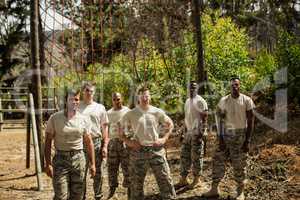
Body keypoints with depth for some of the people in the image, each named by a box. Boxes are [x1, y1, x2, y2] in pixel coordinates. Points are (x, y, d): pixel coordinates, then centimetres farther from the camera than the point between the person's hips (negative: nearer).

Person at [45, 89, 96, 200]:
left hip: (78, 159, 3)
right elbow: (48, 142, -3)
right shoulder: (54, 118, -4)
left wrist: (92, 163, 6)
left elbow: (89, 142, 9)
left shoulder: (84, 120, 4)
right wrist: (48, 164, -10)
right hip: (60, 159, -3)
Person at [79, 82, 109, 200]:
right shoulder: (77, 107, 4)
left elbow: (104, 127, 7)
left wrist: (105, 146, 1)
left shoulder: (100, 107, 7)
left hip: (96, 142, 1)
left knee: (97, 172, 9)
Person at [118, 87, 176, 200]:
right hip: (138, 151, 0)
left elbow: (170, 124, 13)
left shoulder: (157, 112, 1)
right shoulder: (130, 114, -1)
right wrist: (128, 142, -5)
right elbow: (121, 130, 8)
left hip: (156, 149, 0)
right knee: (136, 182, 9)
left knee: (165, 179, 3)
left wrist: (164, 138, 2)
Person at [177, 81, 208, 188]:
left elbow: (204, 119, -14)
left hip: (197, 133, -8)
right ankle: (183, 179, 15)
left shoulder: (200, 101, -10)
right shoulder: (187, 101, 15)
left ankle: (196, 180, 12)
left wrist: (201, 134, -20)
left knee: (196, 157, 0)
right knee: (184, 156, 8)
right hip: (188, 132, 8)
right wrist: (184, 131, 17)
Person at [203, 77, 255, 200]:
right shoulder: (223, 101, 1)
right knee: (218, 161, 3)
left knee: (238, 166, 2)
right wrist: (220, 138, -4)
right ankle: (214, 189, 15)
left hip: (240, 136, -3)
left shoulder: (247, 100, -6)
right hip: (226, 135, 3)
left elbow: (250, 121, -5)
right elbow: (221, 121, 3)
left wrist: (247, 140, -10)